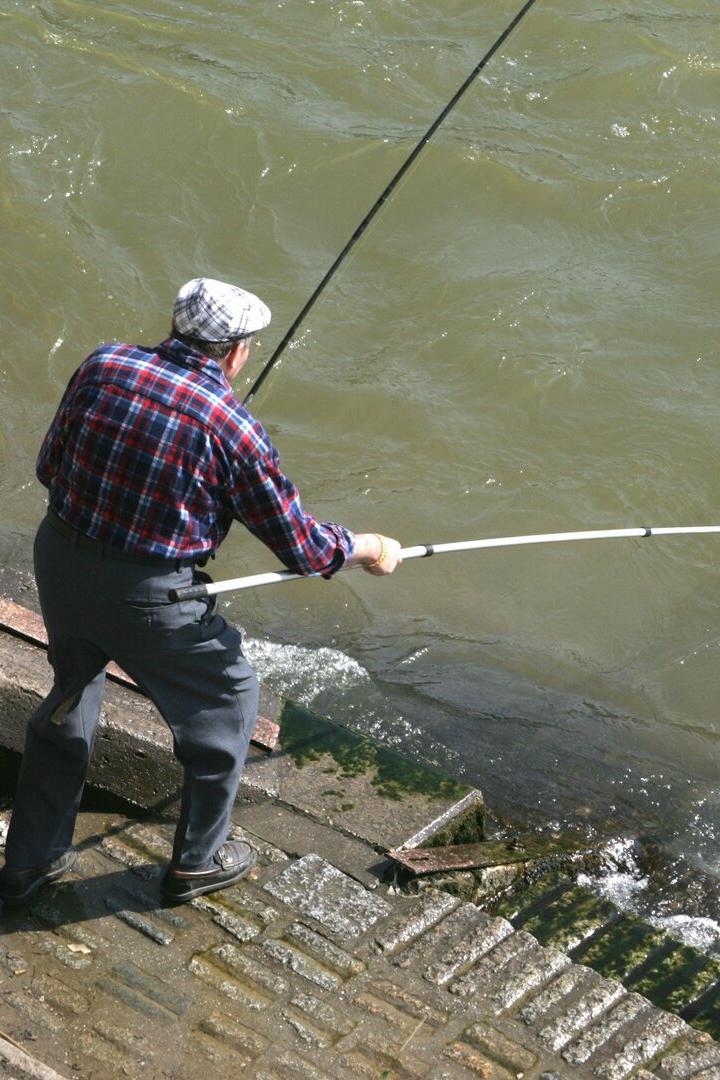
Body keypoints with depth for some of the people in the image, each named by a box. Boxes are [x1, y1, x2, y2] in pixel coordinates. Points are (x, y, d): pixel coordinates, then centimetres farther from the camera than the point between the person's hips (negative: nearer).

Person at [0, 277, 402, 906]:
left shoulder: (104, 366, -2)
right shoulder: (233, 429, -15)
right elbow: (300, 546, -7)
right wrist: (370, 548, 12)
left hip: (59, 564, 6)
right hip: (146, 596, -5)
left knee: (71, 694, 28)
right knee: (226, 700, 19)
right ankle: (198, 863, 31)